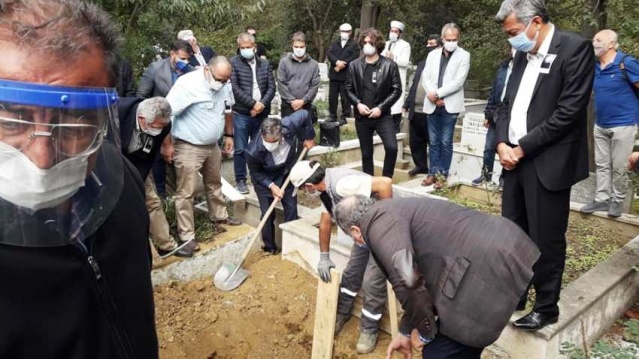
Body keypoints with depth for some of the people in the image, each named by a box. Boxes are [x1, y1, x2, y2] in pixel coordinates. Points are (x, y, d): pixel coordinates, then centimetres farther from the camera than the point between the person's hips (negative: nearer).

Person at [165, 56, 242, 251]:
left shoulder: (225, 85, -3)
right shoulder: (187, 84, -24)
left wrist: (229, 134, 17)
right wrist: (167, 144, -19)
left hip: (212, 145, 7)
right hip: (188, 148, -7)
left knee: (214, 184, 24)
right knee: (186, 193, 0)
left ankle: (219, 215, 45)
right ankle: (186, 235, 11)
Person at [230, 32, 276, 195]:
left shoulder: (265, 64, 9)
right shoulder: (233, 63, -4)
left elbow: (271, 87, 4)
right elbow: (235, 89, -11)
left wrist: (262, 104, -12)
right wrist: (253, 104, -15)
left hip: (262, 114, 3)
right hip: (241, 114, -3)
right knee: (240, 149, 3)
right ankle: (240, 180, 14)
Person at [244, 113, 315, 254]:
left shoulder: (290, 126, -37)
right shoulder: (253, 151, -39)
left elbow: (304, 114, -14)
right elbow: (255, 173, -17)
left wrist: (309, 137, -6)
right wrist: (271, 186, -26)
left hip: (286, 174, 3)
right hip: (264, 179, -3)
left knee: (291, 209, 6)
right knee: (268, 214, -2)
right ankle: (270, 247, 19)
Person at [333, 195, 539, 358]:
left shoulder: (380, 221, -9)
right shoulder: (392, 212, 21)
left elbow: (407, 280, -26)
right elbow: (417, 280, 29)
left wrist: (426, 331, -7)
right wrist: (405, 332, 36)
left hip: (488, 267, -10)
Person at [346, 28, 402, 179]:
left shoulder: (389, 65, -3)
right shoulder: (355, 65, 4)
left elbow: (397, 90, -3)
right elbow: (349, 89, 7)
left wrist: (381, 107, -12)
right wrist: (358, 104, -10)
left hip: (383, 115, -2)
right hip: (362, 116, 2)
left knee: (392, 147, -16)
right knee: (366, 153, 10)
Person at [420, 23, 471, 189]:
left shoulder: (464, 56, -1)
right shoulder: (433, 54, 11)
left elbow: (458, 82, -11)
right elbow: (425, 77, 4)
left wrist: (437, 93, -14)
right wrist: (434, 97, -10)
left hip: (450, 106, -3)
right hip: (432, 105, 4)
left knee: (446, 142, 0)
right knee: (433, 142, 8)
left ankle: (442, 174, 9)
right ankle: (433, 173, 16)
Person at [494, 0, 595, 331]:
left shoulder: (575, 48, -8)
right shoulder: (523, 55, 13)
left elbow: (568, 112, -15)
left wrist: (522, 148, -14)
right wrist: (502, 143, -3)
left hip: (547, 163, -6)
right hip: (515, 159, 7)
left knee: (546, 239, 4)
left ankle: (546, 307, 22)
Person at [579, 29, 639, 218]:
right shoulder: (594, 66, 6)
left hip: (623, 124, -6)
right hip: (600, 124, 6)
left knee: (619, 167, 2)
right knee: (602, 165, 11)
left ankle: (618, 201, 18)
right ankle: (602, 199, 20)